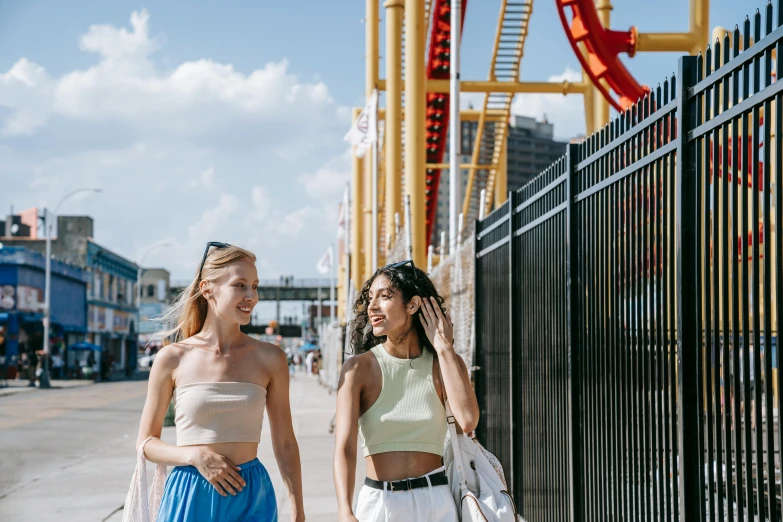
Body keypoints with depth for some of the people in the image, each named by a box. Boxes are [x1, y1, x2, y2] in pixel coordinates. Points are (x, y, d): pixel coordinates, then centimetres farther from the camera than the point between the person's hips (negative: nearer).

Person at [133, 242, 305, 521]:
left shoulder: (269, 358, 1)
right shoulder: (173, 358, -2)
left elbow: (285, 443, 5)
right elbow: (146, 442, 3)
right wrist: (196, 456, -13)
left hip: (251, 499, 1)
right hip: (189, 497, -1)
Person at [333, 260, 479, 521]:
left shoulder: (446, 363, 2)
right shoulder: (359, 368, -4)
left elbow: (468, 420, -17)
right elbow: (344, 446, -15)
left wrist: (443, 347, -9)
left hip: (435, 501, 1)